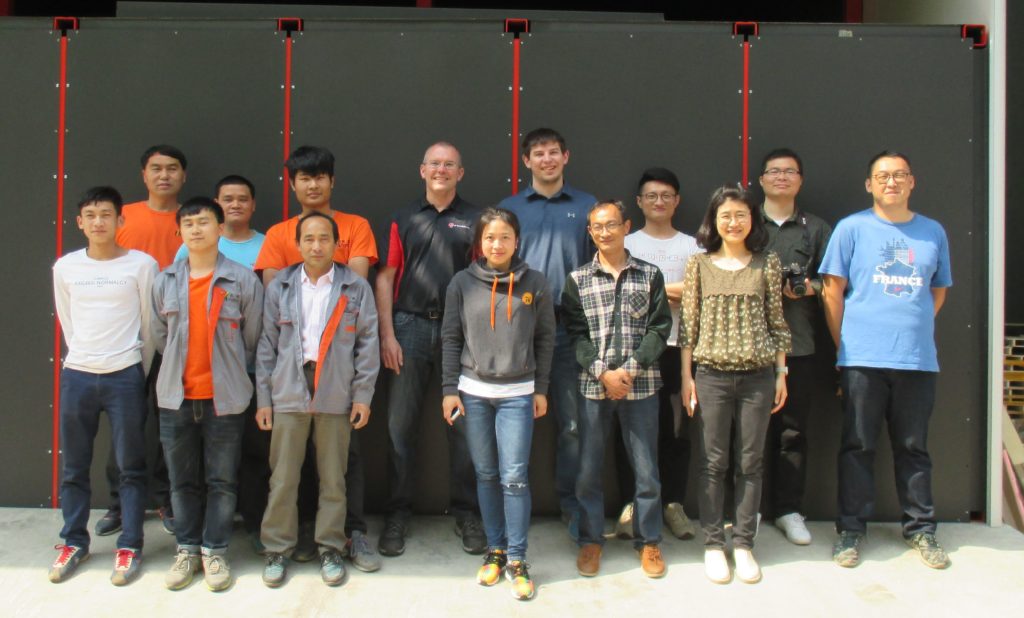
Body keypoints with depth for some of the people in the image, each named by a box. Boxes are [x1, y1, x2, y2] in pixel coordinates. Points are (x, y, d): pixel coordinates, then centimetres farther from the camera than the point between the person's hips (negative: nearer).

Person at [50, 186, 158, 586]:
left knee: (130, 467, 3)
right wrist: (83, 359, 12)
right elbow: (67, 324, 13)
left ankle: (129, 547, 13)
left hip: (125, 376, -3)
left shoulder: (141, 264, -4)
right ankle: (74, 543, 24)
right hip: (76, 376, 3)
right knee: (73, 468, 10)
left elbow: (149, 325, 1)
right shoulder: (65, 267, 5)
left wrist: (138, 372, 4)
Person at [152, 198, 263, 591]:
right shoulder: (165, 281, 4)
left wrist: (233, 373, 6)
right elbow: (158, 335, 12)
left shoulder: (243, 280, -4)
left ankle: (214, 551, 17)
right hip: (177, 396, 3)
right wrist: (180, 367, 11)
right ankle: (187, 550, 23)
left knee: (221, 480, 5)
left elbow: (253, 339, 1)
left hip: (224, 397, -2)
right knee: (183, 480, 11)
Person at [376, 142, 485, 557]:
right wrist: (387, 334, -2)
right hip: (410, 325, 1)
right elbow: (386, 277, 6)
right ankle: (397, 512, 14)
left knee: (463, 425, 4)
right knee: (401, 423, 3)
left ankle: (465, 512, 16)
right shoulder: (404, 219, 10)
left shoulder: (474, 219, 7)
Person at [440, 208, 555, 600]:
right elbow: (450, 338, 4)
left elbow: (546, 339, 5)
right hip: (474, 392, 1)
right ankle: (495, 550, 23)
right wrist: (450, 389, 0)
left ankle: (517, 560, 7)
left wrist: (541, 389, 2)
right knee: (486, 475, 10)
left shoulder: (535, 284, 1)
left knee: (515, 477, -4)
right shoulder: (463, 283, 2)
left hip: (518, 394, -1)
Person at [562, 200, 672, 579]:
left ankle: (648, 541, 21)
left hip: (641, 386, 0)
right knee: (588, 469, 6)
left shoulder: (649, 276, 5)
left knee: (646, 469, 5)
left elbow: (660, 328, 0)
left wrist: (631, 369, -11)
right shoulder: (577, 280, 5)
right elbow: (575, 333, 0)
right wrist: (602, 373, -12)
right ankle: (590, 540, 22)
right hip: (593, 386, 0)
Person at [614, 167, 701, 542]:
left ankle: (674, 504, 15)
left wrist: (647, 293, -9)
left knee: (676, 429, 4)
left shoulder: (692, 246, 12)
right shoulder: (627, 244, 9)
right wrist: (667, 291, -6)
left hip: (676, 347, 1)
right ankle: (631, 505, 10)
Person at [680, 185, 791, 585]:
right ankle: (713, 544, 14)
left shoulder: (768, 264, 5)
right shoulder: (699, 264, 3)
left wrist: (781, 373, 4)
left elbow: (777, 322, 7)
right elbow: (688, 324, 3)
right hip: (712, 374, -1)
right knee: (713, 462, 4)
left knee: (751, 462, 6)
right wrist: (686, 376, -1)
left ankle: (743, 544, 16)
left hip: (758, 375, 1)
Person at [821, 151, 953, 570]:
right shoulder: (851, 228, 2)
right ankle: (851, 528, 14)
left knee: (913, 448, 11)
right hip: (863, 360, -2)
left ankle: (920, 528, 23)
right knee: (857, 446, 4)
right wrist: (845, 345, 0)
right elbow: (833, 291, 1)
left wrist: (913, 328, 7)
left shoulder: (933, 232, 10)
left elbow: (939, 292, 18)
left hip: (919, 359, 2)